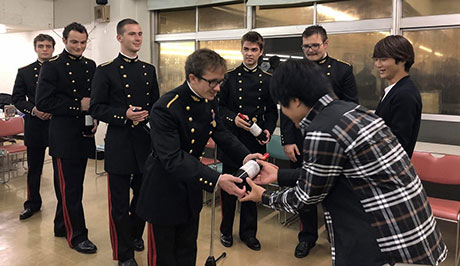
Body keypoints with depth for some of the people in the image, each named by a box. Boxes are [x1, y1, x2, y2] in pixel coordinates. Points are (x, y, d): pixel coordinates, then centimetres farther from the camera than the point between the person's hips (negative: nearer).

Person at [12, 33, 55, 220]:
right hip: (35, 126, 2)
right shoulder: (24, 72, 7)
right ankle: (33, 203, 27)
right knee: (33, 168, 12)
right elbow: (17, 98, 5)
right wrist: (33, 110, -12)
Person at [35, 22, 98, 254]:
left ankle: (62, 226, 33)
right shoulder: (52, 66, -6)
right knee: (69, 188, 1)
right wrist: (78, 105, -16)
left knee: (72, 186, 16)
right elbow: (43, 102, -14)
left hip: (84, 135, 6)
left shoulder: (91, 66, 11)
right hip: (63, 137, -6)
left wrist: (96, 120, -1)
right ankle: (76, 235, 12)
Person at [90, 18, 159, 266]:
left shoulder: (149, 70, 11)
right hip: (120, 144, -4)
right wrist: (124, 114, -20)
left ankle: (135, 234, 43)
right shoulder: (105, 70, -3)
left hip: (146, 143, 5)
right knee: (120, 201, 6)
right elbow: (96, 108, -7)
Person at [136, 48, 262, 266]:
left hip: (190, 190, 7)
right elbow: (173, 159, -34)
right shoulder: (165, 109, -29)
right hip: (165, 190, -7)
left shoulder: (209, 101, -5)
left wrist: (245, 156, -15)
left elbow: (220, 132, 4)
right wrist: (215, 180, -42)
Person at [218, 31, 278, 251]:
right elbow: (219, 106, 0)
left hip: (256, 142, 2)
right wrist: (233, 118, -17)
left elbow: (272, 111, 9)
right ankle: (226, 230, 26)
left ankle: (248, 232, 26)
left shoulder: (268, 80, 6)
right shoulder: (229, 76, 1)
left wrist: (268, 130, -7)